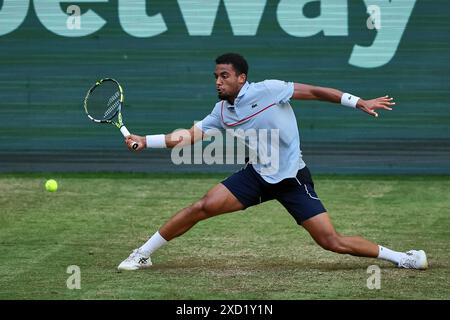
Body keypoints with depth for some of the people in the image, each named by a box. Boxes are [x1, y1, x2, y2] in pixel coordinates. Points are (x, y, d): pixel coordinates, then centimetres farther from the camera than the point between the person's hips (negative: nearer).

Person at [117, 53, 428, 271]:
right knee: (203, 207, -9)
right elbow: (189, 137, 7)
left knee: (333, 242, -12)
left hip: (292, 179, -4)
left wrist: (360, 102, -14)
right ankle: (143, 254, 2)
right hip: (257, 175, 4)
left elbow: (314, 91, -11)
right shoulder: (222, 111, 2)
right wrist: (145, 140, -2)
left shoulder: (268, 90, -14)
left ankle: (401, 258, 2)